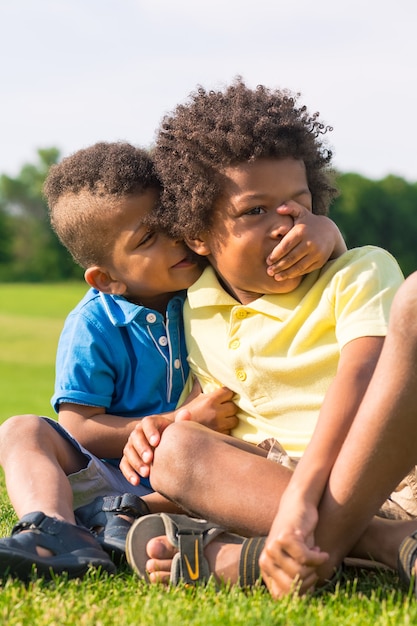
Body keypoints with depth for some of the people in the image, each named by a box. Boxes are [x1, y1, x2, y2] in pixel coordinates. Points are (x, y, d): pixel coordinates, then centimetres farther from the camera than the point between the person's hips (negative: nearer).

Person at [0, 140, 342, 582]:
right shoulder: (92, 327, -8)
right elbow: (79, 427, -13)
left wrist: (318, 236, -26)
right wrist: (182, 423, -19)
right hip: (108, 474, -1)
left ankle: (133, 517, -39)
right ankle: (54, 529, -46)